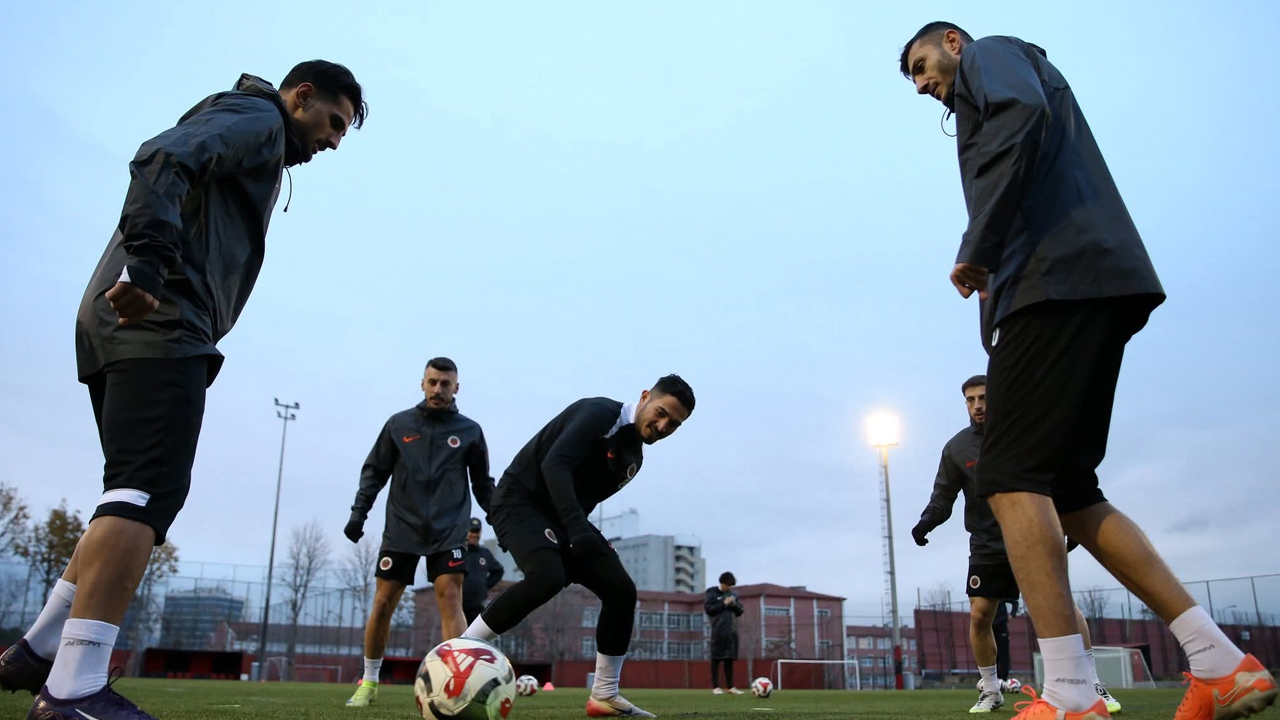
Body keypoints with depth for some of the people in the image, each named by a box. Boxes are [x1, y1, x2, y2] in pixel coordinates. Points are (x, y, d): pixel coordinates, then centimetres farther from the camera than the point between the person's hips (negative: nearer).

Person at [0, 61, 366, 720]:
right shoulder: (256, 116, 3)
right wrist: (148, 262, -29)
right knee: (148, 492, -17)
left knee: (134, 495, 11)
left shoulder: (258, 149, 33)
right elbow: (162, 160, -16)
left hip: (124, 323, 10)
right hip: (159, 322, -10)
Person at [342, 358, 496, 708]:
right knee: (382, 604, 4)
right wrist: (358, 512, -2)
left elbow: (483, 484, 11)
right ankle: (369, 681, 22)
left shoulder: (470, 431, 5)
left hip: (449, 532, -1)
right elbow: (374, 472, 9)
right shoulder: (398, 424, 5)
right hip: (401, 529, 1)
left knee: (450, 600, -14)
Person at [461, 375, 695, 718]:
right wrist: (577, 526, -39)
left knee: (621, 590, -1)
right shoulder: (600, 413, -17)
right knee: (548, 576, -34)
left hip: (561, 517, 9)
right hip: (520, 500, -9)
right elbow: (555, 464, -30)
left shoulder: (634, 457, 11)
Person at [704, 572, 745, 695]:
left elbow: (739, 611, 17)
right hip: (718, 630, -5)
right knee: (716, 658, -3)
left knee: (730, 658, 6)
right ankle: (715, 686, 0)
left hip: (732, 630, 5)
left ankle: (730, 687, 9)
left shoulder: (733, 594, 17)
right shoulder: (711, 592, 1)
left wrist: (734, 604, -3)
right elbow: (708, 609, -8)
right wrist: (724, 604, -11)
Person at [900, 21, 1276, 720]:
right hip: (1093, 291, 9)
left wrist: (977, 247, -14)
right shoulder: (993, 91, 35)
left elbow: (1022, 115, -14)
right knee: (1063, 490, 7)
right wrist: (997, 270, 14)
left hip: (1058, 281, -9)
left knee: (1011, 478, -14)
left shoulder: (990, 54, 10)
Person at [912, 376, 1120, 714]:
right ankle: (991, 691, 18)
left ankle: (1092, 685, -4)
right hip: (987, 545, 1)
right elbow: (943, 496, 3)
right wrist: (927, 521, -16)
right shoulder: (956, 448, 1)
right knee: (979, 616, -2)